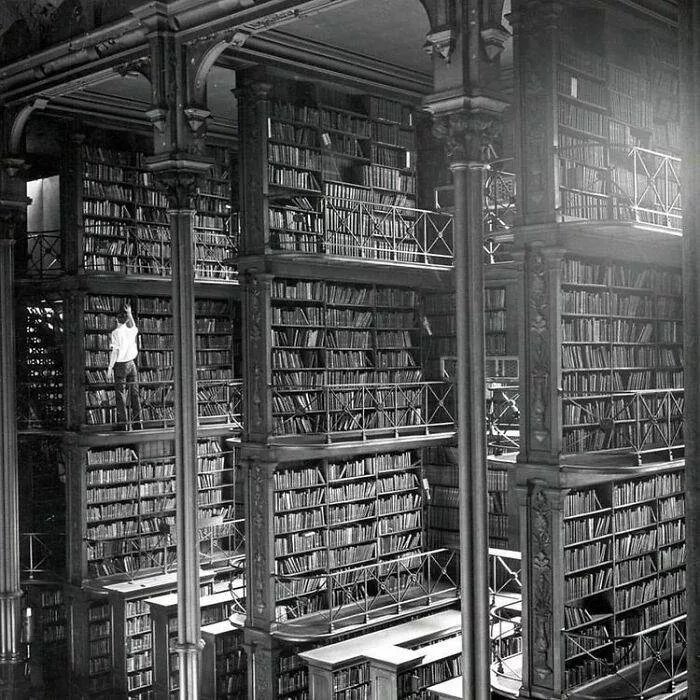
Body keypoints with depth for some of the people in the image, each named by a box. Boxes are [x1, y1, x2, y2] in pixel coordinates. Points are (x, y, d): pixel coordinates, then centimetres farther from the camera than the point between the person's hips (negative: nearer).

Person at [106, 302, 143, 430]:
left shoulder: (116, 333, -11)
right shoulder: (131, 331, 4)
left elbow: (114, 352, -14)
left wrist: (110, 368, -10)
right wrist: (129, 313, 36)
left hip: (120, 365, -5)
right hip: (131, 364, 5)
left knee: (121, 395, -1)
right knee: (134, 394, 8)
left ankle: (123, 424, -1)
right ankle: (137, 423, 11)